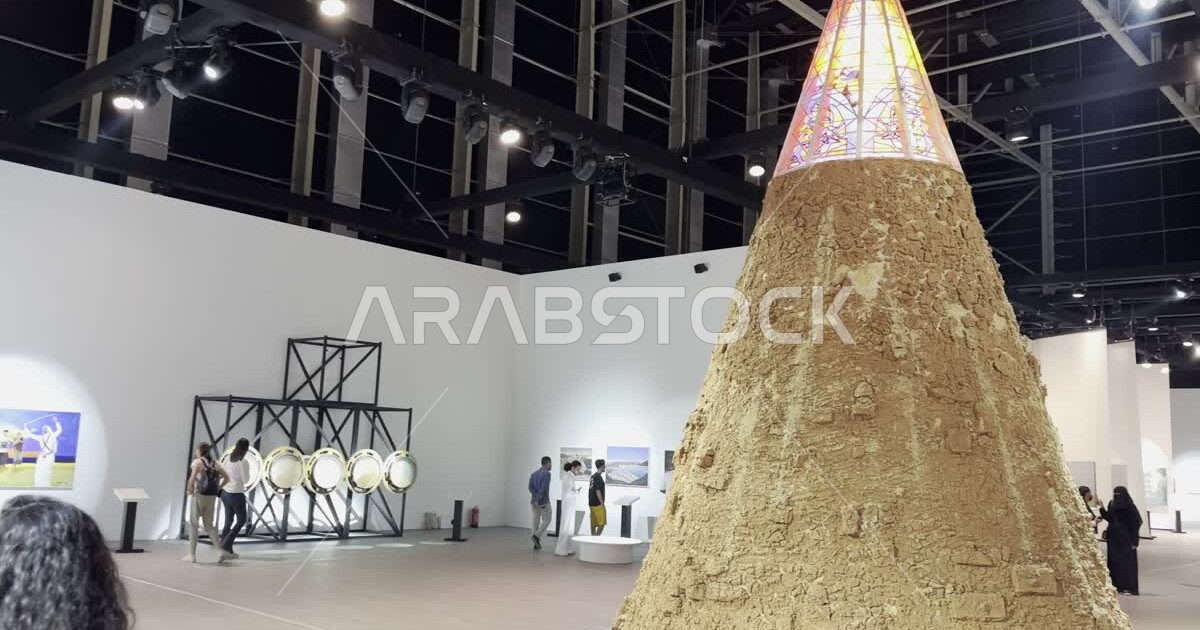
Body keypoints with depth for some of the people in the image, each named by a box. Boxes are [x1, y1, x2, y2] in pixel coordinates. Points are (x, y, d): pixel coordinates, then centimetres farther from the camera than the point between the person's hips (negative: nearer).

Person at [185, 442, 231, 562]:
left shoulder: (197, 462, -7)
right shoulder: (215, 464, 11)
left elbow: (193, 477, -22)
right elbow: (227, 478, 10)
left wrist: (189, 489, -8)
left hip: (199, 495, -5)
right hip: (212, 497, 5)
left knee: (193, 524, 7)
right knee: (209, 525, 13)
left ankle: (191, 555, 8)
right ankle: (221, 551, 0)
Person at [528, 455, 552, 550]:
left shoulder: (534, 473, 12)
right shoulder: (547, 473, -10)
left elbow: (530, 487, 1)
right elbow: (544, 487, -21)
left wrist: (536, 497, -7)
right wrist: (539, 500, -20)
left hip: (535, 501, 7)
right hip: (544, 502, -7)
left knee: (536, 521, 8)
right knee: (546, 520, 4)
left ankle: (536, 544, 8)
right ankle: (536, 536, -14)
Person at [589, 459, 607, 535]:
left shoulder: (593, 476, 12)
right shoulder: (599, 477, -16)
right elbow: (598, 492, -20)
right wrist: (602, 504, -15)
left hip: (591, 504, 9)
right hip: (598, 504, -9)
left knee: (594, 524, 10)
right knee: (601, 523, -4)